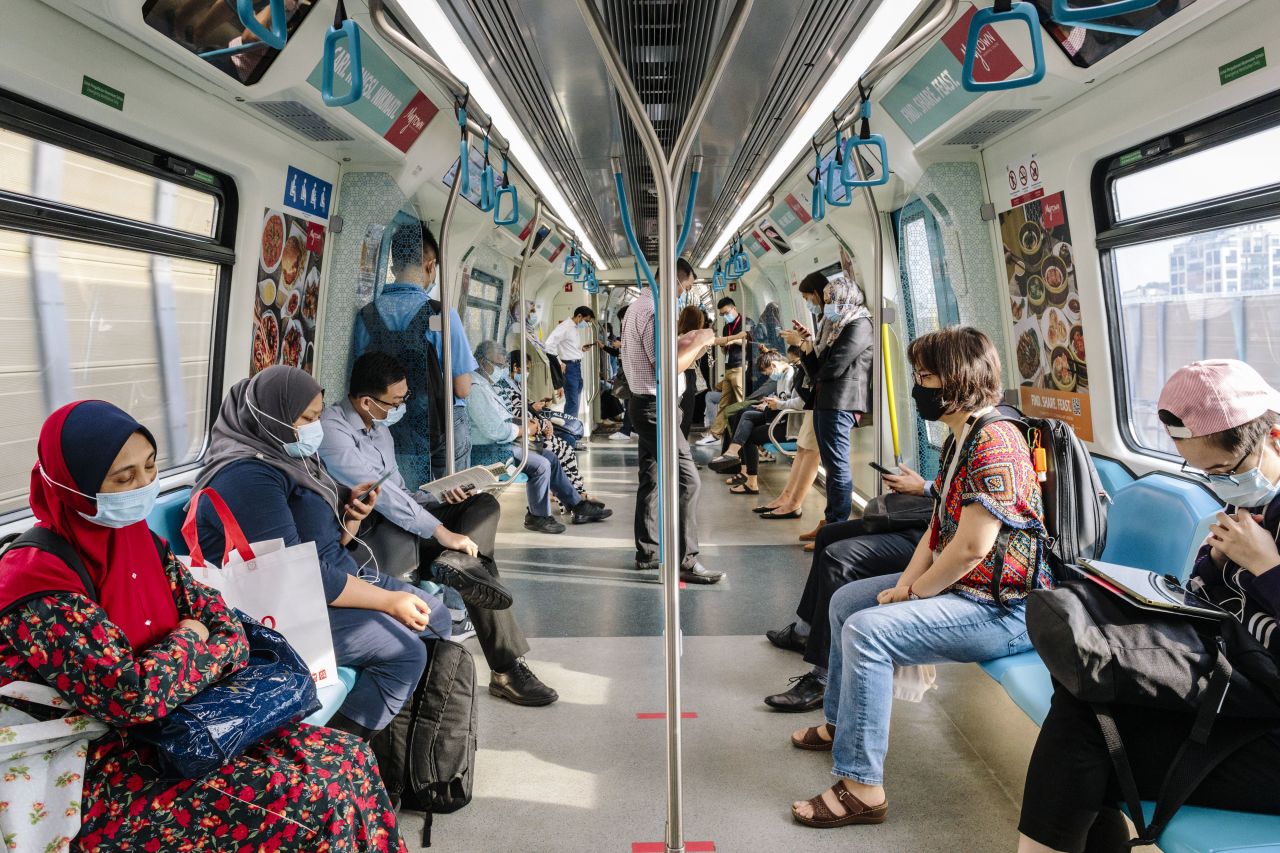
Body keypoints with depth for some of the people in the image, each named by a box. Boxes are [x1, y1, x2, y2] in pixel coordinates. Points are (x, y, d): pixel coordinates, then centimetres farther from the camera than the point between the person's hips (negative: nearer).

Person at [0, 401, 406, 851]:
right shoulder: (39, 585, -20)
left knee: (349, 758, -4)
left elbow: (228, 628, 2)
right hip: (100, 785, -7)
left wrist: (175, 662, -17)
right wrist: (187, 642, -10)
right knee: (312, 802, -20)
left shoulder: (138, 540, 3)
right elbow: (133, 696, -28)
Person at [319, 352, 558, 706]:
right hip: (369, 536, -9)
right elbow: (377, 491, -25)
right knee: (477, 562, -24)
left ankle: (457, 563, -32)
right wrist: (441, 531, -27)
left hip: (395, 521, 9)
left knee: (484, 504, -7)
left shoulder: (379, 427, 15)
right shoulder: (332, 430, -16)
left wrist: (438, 498, -1)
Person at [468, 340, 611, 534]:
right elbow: (495, 430, -28)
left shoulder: (485, 384, 16)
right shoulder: (476, 389, -21)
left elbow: (503, 415, 24)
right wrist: (525, 429, -13)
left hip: (504, 442, 11)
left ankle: (577, 505, 14)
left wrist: (525, 420, 4)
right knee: (541, 465, -20)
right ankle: (538, 517, -2)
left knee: (550, 457, 9)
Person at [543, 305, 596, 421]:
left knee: (576, 401, 15)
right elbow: (549, 344, -22)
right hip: (569, 366, -10)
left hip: (577, 366, 10)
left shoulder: (576, 328, 15)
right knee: (572, 402, -9)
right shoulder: (565, 327, -13)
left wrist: (581, 348, 8)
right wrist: (559, 363, -17)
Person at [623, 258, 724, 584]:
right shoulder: (653, 312, -19)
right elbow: (666, 369, -24)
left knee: (651, 478, 14)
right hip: (655, 407, -11)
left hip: (644, 404, 11)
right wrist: (698, 344, -12)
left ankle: (647, 552, 21)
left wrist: (684, 343, 12)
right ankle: (686, 561, -7)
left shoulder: (637, 306, 15)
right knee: (686, 478, -10)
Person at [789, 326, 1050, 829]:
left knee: (867, 630, -26)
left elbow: (972, 547, -27)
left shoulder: (994, 443, -23)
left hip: (1002, 609, -11)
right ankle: (840, 725, 34)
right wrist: (906, 582, -1)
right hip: (955, 583, 11)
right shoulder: (959, 439, 10)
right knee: (845, 600, 16)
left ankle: (862, 787, -16)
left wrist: (912, 593, -14)